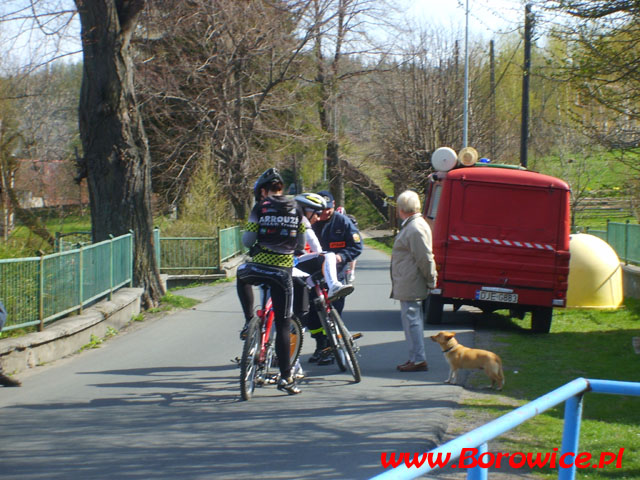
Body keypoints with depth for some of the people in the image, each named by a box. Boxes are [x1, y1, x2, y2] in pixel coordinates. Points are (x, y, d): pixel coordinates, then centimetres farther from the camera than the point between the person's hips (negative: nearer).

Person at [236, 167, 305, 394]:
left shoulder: (261, 208, -2)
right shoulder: (296, 210, 7)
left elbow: (248, 240, -3)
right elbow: (301, 244, 10)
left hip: (259, 266, -1)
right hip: (283, 271, 2)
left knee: (242, 277, 37)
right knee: (283, 325, 5)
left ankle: (249, 320, 21)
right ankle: (285, 376, 1)